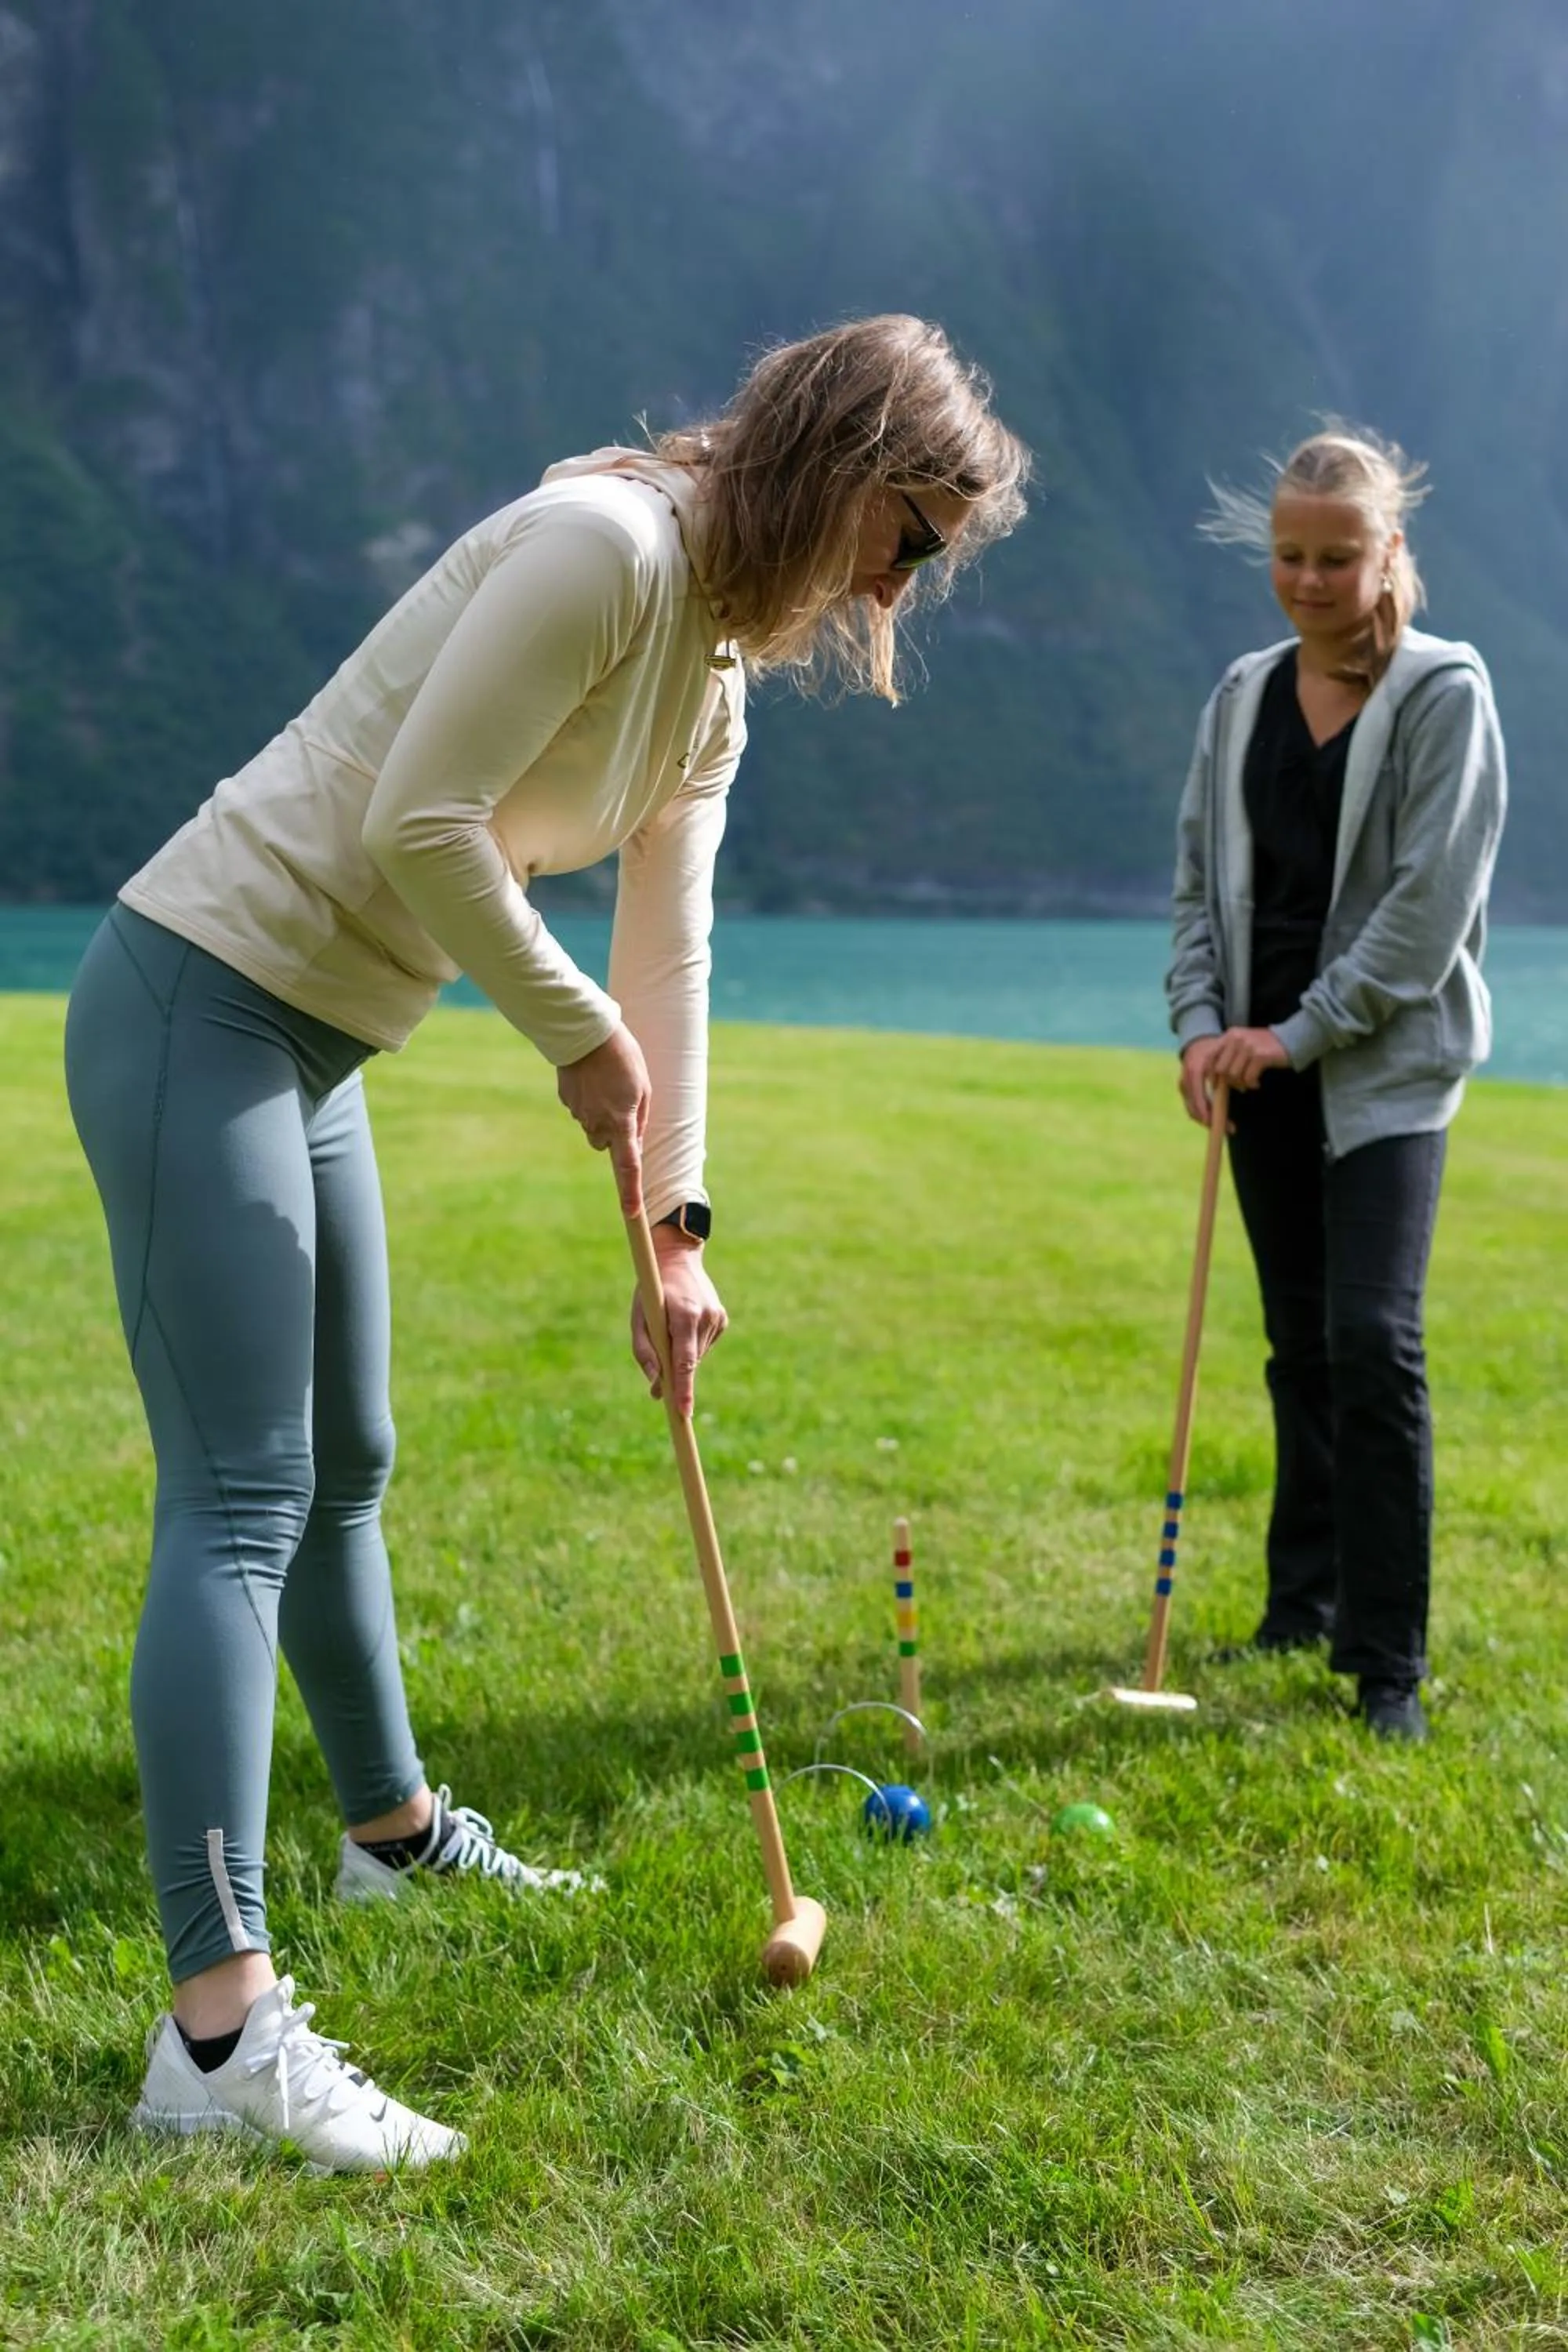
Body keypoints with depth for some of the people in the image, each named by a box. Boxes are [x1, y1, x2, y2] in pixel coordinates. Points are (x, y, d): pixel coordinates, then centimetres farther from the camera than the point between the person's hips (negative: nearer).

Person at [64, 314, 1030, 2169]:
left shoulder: (717, 675, 13)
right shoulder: (605, 543, -17)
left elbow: (670, 955, 14)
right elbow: (414, 824, -22)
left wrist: (677, 1223, 8)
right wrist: (581, 1035, -10)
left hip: (314, 1056, 9)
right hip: (199, 1003, -9)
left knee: (344, 1469, 21)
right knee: (241, 1502, -12)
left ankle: (393, 1826, 40)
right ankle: (219, 2028, -10)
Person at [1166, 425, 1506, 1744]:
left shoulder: (1445, 693, -6)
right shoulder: (1242, 698, 11)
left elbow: (1431, 899, -12)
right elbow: (1200, 878, 12)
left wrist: (1303, 1034, -15)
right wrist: (1203, 1022, -4)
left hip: (1384, 1067, -5)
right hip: (1264, 1062, 5)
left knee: (1373, 1339, -13)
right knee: (1299, 1340, 12)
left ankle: (1388, 1659, -6)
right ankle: (1308, 1601, 25)